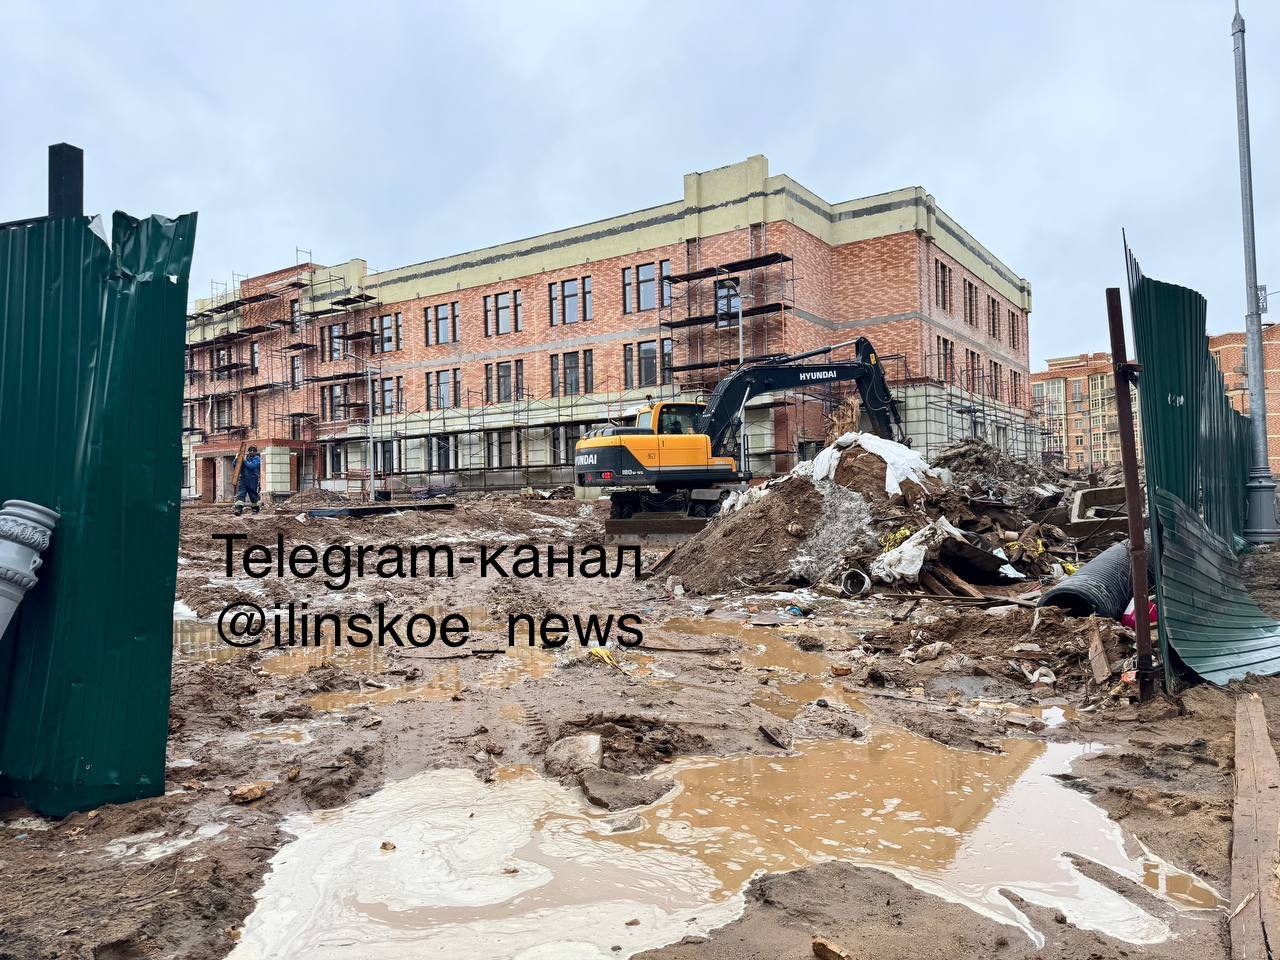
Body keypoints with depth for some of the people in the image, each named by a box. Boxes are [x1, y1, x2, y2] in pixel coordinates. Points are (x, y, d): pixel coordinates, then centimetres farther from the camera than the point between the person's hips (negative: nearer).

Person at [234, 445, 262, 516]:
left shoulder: (257, 458, 2)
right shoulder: (245, 457, 15)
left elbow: (252, 466, -16)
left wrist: (245, 460, -11)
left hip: (252, 480, -4)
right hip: (243, 479, 4)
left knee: (253, 494, 5)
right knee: (240, 494, -10)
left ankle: (256, 507, 24)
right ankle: (238, 509, -18)